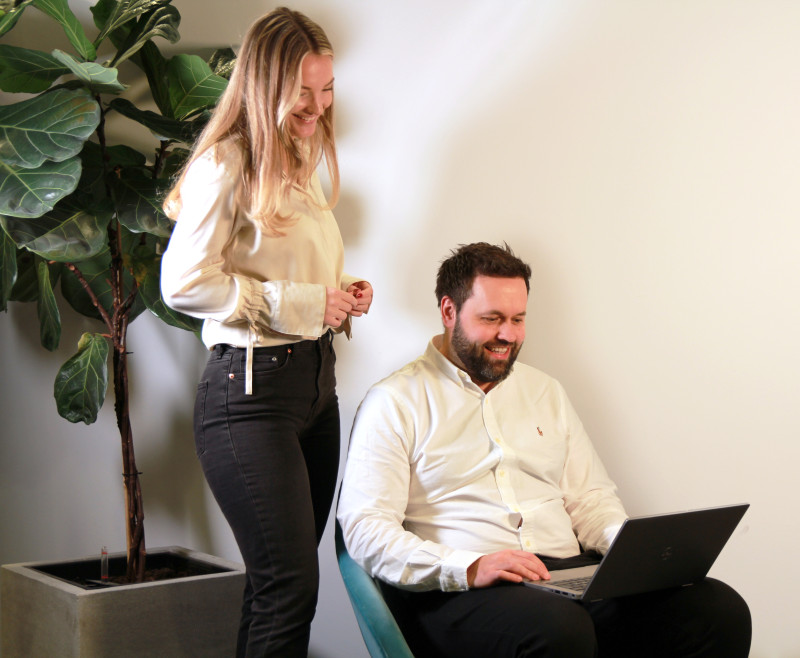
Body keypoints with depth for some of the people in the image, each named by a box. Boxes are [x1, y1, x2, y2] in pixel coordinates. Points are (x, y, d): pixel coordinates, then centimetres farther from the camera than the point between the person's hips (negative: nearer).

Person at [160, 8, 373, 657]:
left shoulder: (302, 165, 17)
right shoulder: (226, 164, -10)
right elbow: (184, 283, -16)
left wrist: (343, 290, 8)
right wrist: (300, 303, -14)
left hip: (317, 380, 9)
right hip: (251, 386, -8)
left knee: (280, 582, 10)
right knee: (290, 585, -10)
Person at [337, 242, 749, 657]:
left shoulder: (545, 392, 23)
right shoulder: (396, 401, 4)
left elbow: (589, 498, 22)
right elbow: (365, 529, -7)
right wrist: (468, 569, -22)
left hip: (569, 578, 6)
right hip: (459, 593, -6)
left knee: (721, 611, -18)